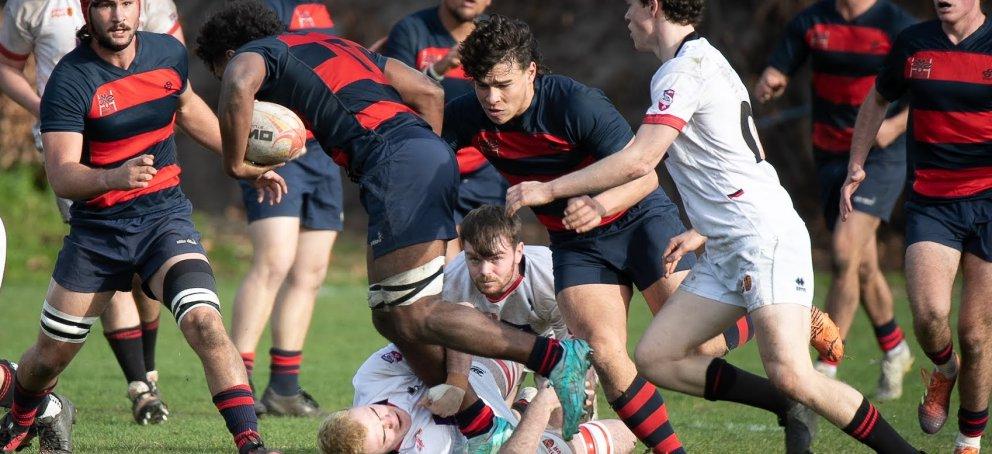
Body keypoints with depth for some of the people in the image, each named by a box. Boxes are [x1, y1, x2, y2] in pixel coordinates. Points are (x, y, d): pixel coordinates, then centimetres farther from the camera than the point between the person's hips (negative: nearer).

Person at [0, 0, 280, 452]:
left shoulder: (169, 54, -3)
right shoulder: (70, 80, -17)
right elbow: (61, 175, -25)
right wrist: (114, 177, -44)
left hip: (164, 216, 1)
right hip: (96, 228, -1)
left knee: (204, 321, -24)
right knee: (50, 355, 10)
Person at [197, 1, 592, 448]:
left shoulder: (255, 53, 10)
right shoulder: (337, 45, 33)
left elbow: (239, 85, -16)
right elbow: (429, 93, 28)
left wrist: (236, 164, -4)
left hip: (395, 160, -9)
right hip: (430, 147, 9)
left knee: (411, 315, -9)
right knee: (390, 316, 13)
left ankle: (555, 357, -21)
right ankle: (484, 428, 10)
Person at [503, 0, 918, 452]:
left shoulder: (683, 71, -11)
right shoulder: (704, 60, 21)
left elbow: (639, 161, -19)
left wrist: (549, 189, -11)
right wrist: (703, 232, 22)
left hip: (764, 237, -10)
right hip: (724, 252, 10)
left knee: (789, 375, -21)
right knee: (653, 358, 3)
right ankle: (794, 410, 4)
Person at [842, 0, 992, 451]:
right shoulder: (913, 44, 4)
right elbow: (878, 99, 22)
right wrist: (856, 166, 17)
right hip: (930, 204, 1)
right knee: (929, 315, -19)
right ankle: (943, 370, 16)